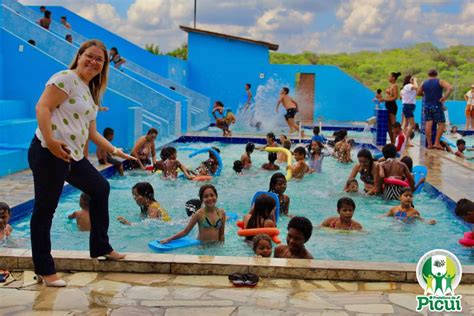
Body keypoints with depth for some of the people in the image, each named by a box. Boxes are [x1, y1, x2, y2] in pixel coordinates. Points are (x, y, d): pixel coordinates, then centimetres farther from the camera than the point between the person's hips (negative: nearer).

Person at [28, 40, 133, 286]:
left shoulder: (90, 92, 20)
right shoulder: (66, 78, -7)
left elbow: (92, 132, 24)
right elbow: (42, 108, -18)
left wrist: (114, 151, 23)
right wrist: (50, 140, -27)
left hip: (73, 156, 10)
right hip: (50, 153, -10)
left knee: (100, 188, 20)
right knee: (45, 208, -2)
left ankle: (101, 247, 31)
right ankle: (45, 270, 6)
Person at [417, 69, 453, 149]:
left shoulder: (423, 83, 6)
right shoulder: (440, 82, -3)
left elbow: (418, 93, 16)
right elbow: (450, 88, -17)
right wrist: (444, 98, -11)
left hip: (427, 106, 4)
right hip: (437, 106, -3)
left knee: (428, 124, 3)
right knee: (441, 124, 6)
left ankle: (429, 144, 2)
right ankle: (436, 143, -3)